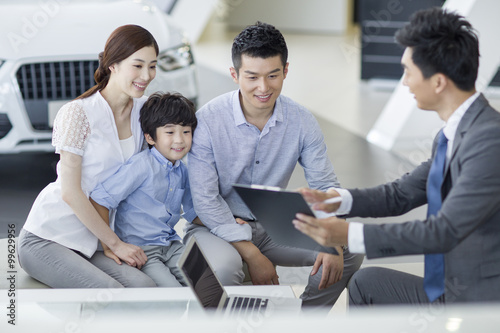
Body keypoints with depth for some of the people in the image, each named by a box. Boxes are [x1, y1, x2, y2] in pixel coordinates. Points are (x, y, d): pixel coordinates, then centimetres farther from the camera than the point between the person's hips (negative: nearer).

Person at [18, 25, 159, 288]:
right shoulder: (78, 113, -12)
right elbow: (70, 193, -14)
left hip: (91, 242, 6)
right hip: (46, 238, -6)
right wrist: (115, 243, -11)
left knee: (145, 286, -23)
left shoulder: (143, 109, 7)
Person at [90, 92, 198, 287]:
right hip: (140, 251, -7)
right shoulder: (143, 165, -15)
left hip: (171, 247, 7)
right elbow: (99, 199, -17)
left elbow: (192, 212, 24)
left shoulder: (183, 170, 9)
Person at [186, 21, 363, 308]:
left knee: (350, 250, -12)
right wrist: (252, 255, -23)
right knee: (222, 268, -37)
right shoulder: (207, 121, -17)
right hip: (217, 226, -4)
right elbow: (205, 200, -17)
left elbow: (325, 186, -1)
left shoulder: (302, 122, -6)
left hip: (274, 225, 4)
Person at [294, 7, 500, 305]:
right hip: (447, 290, 9)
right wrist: (335, 199, -3)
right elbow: (402, 195, 13)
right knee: (367, 283, 14)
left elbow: (444, 231, -27)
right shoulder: (453, 135, 6)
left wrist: (349, 235, -25)